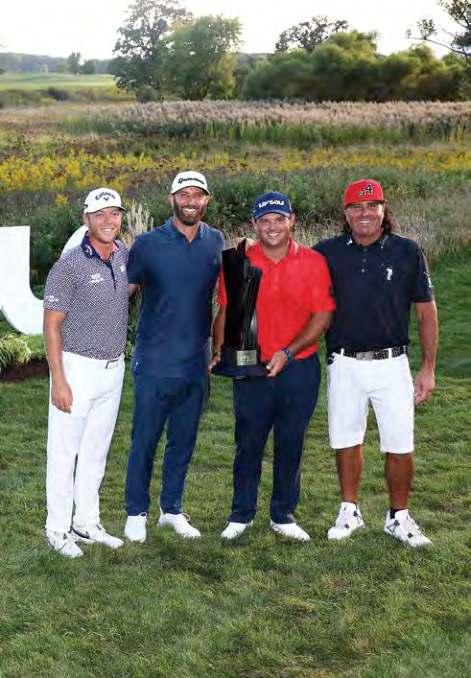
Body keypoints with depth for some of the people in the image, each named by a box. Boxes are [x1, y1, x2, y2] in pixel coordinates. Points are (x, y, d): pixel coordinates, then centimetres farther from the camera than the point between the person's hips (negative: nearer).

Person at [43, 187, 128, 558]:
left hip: (114, 369, 6)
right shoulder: (69, 266, -14)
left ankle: (87, 523, 26)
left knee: (97, 451, 15)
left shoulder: (124, 255, 3)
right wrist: (59, 381, -17)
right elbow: (51, 325, -13)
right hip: (77, 368, -6)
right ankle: (58, 529, 13)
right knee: (65, 451, 2)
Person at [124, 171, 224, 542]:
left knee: (183, 441, 13)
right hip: (154, 362, -3)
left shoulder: (216, 242, 5)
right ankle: (137, 513, 18)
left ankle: (172, 509, 27)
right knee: (145, 441, 4)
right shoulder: (148, 243, -6)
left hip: (196, 363, 3)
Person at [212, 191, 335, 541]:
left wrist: (288, 353, -13)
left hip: (299, 369, 0)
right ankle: (242, 514, 23)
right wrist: (220, 351, -10)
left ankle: (284, 515, 25)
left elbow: (323, 315, -4)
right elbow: (226, 312, 5)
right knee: (248, 444, 8)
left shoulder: (313, 262, -2)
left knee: (291, 445, 10)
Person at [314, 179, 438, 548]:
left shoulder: (407, 252, -2)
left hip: (392, 363, -1)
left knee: (400, 445, 2)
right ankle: (350, 512, 29)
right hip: (345, 365, 1)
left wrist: (428, 368, 0)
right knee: (346, 440, 12)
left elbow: (427, 312, 2)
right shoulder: (327, 252, 0)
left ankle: (399, 517, 20)